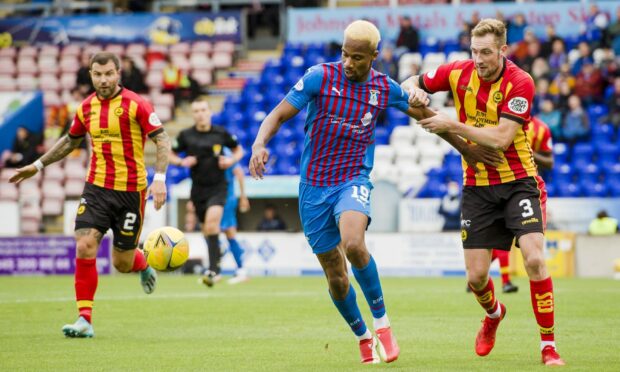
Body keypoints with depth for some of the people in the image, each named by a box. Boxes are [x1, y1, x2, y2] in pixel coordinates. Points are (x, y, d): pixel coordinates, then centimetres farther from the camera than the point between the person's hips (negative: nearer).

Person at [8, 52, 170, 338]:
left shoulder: (134, 104, -10)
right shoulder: (86, 107, 6)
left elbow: (162, 139, -11)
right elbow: (71, 140, 24)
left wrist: (159, 179, -23)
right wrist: (38, 165, 26)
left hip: (130, 190, -4)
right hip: (96, 187, 4)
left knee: (122, 263, 4)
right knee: (85, 247, -14)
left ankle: (144, 266, 42)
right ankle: (85, 320, -10)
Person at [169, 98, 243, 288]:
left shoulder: (221, 133, -2)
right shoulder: (186, 135, -1)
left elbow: (238, 150, 13)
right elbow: (171, 155, 9)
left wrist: (232, 160, -8)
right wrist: (182, 162, -11)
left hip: (218, 187, -3)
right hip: (198, 188, 3)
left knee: (212, 220, -23)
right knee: (207, 229, 8)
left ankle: (213, 269, -25)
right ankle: (217, 261, 31)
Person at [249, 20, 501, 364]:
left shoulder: (385, 88, -1)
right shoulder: (320, 77, -8)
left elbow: (424, 114, 15)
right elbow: (278, 116, -8)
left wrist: (465, 148, 19)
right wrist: (259, 144, -28)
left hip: (354, 180, -1)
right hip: (314, 187, 1)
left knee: (353, 244, -32)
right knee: (337, 278, 4)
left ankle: (382, 323, -14)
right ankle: (363, 337, 31)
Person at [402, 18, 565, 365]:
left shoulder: (520, 82, -16)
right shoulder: (459, 73, -4)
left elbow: (501, 138, -24)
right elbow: (410, 84, 11)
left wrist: (452, 124, -25)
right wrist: (415, 93, -13)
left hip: (518, 183, -3)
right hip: (477, 187, 3)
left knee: (534, 258, -21)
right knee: (476, 276, 1)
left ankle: (549, 345, -9)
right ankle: (494, 314, 38)